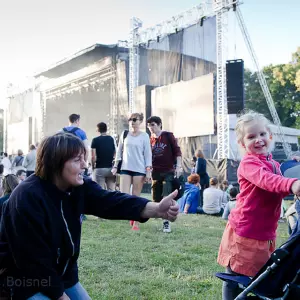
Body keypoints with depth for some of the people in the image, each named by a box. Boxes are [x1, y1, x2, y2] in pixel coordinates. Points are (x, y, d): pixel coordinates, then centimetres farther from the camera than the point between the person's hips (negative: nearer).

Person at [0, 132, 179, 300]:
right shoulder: (28, 197, -27)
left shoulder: (80, 187, -7)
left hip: (65, 277, 7)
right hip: (28, 285, -7)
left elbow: (111, 202, -24)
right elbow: (34, 259, -23)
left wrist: (157, 210, -40)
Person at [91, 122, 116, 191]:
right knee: (111, 190, 6)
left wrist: (93, 167, 5)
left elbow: (93, 157, -9)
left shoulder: (95, 140, -5)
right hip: (110, 168, 3)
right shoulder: (112, 139, 5)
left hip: (99, 168, -3)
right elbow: (115, 154, 8)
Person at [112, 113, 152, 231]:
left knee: (136, 197, 1)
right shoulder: (124, 134, 8)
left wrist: (148, 170, -7)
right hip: (125, 168, 2)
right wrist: (115, 166, 9)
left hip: (139, 169, -2)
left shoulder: (144, 136, 1)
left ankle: (136, 222, 12)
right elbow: (119, 151, 14)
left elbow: (148, 154, 0)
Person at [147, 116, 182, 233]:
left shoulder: (168, 135, -1)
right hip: (156, 172, 4)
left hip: (168, 172, -4)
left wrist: (178, 166, -12)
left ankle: (166, 222, -6)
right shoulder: (150, 140, 9)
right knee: (156, 198, 5)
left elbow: (177, 150, -4)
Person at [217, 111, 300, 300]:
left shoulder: (273, 164, 13)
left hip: (266, 233, 8)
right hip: (245, 233, -8)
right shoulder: (249, 163, -16)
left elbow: (278, 189, 19)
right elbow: (265, 180, -36)